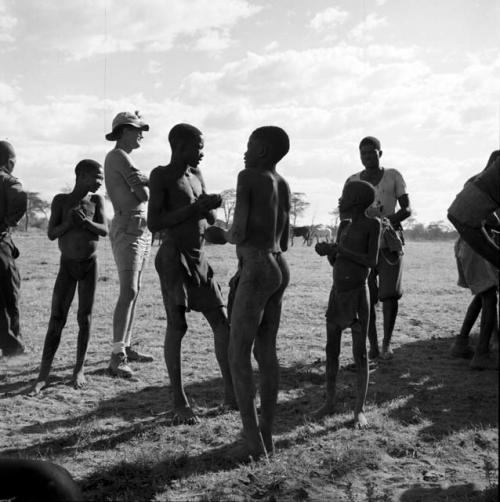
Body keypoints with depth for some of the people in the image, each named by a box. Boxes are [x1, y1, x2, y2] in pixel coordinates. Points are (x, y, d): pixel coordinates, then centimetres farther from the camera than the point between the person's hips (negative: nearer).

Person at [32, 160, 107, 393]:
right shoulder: (61, 200, -4)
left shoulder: (96, 200, 0)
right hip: (67, 264, -1)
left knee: (85, 317, 2)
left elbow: (104, 231, -7)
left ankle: (79, 369, 12)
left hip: (90, 264, 1)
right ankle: (43, 375, -1)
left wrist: (86, 221, -25)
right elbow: (51, 234, -6)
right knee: (56, 319, -4)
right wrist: (70, 221, -23)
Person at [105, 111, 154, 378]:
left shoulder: (123, 159, 20)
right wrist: (145, 186, 5)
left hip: (143, 228, 10)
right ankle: (117, 357, -17)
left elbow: (146, 193, 13)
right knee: (128, 292, -16)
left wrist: (143, 183, -6)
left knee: (133, 291, 9)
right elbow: (145, 193, -14)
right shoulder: (118, 156, -10)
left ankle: (126, 346, 15)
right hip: (127, 228, -10)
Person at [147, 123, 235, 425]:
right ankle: (180, 402, 3)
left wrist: (209, 206, -3)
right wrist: (193, 208, -20)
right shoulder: (161, 176, -6)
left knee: (222, 322, 5)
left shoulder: (197, 175, 14)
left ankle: (231, 393, 14)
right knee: (177, 327, -6)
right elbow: (154, 223, -15)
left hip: (200, 258, 7)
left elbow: (211, 220, 20)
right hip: (173, 258, -7)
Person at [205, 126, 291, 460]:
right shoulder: (284, 186, 15)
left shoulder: (248, 177, -9)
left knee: (238, 355, -2)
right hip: (280, 270, 8)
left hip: (258, 272, -8)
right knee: (266, 352, 11)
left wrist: (221, 237, 8)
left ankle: (253, 440, -2)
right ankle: (267, 436, 15)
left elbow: (239, 232, -15)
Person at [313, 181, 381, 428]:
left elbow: (372, 261, -14)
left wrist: (340, 249, -19)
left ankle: (359, 409, 5)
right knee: (331, 350, 9)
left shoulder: (372, 224, -6)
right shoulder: (343, 225, 12)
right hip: (337, 293, 6)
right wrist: (327, 251, -6)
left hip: (358, 293, -6)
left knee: (359, 353, -2)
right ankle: (329, 401, 20)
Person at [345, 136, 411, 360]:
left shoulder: (394, 176, 2)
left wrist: (389, 221, -21)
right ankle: (372, 344, 10)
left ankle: (387, 342, 8)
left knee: (390, 293, -11)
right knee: (366, 297, -4)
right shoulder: (352, 181, 6)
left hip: (389, 243, -1)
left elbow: (407, 209, -2)